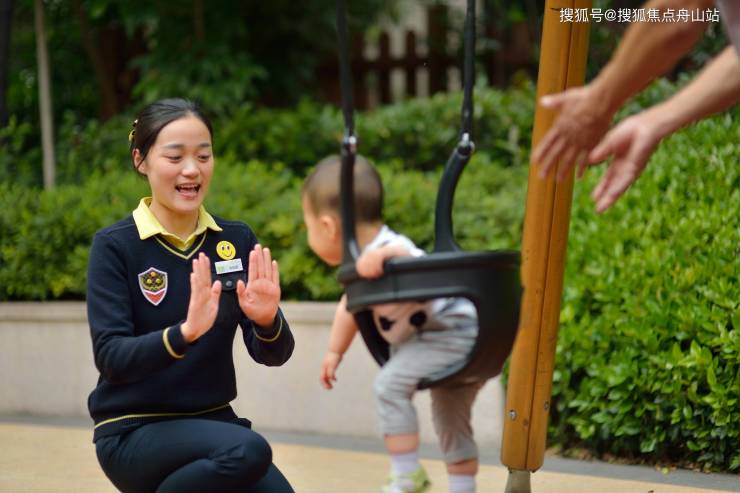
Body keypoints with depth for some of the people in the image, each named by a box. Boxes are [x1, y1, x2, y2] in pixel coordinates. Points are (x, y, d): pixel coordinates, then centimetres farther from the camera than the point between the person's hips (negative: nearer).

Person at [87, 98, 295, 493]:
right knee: (247, 451, -31)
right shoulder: (114, 246, -8)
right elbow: (110, 358, -18)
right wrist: (184, 333, -35)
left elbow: (273, 355, -2)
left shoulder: (238, 240, 2)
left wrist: (267, 320, -25)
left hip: (212, 422, 4)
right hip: (133, 431, -4)